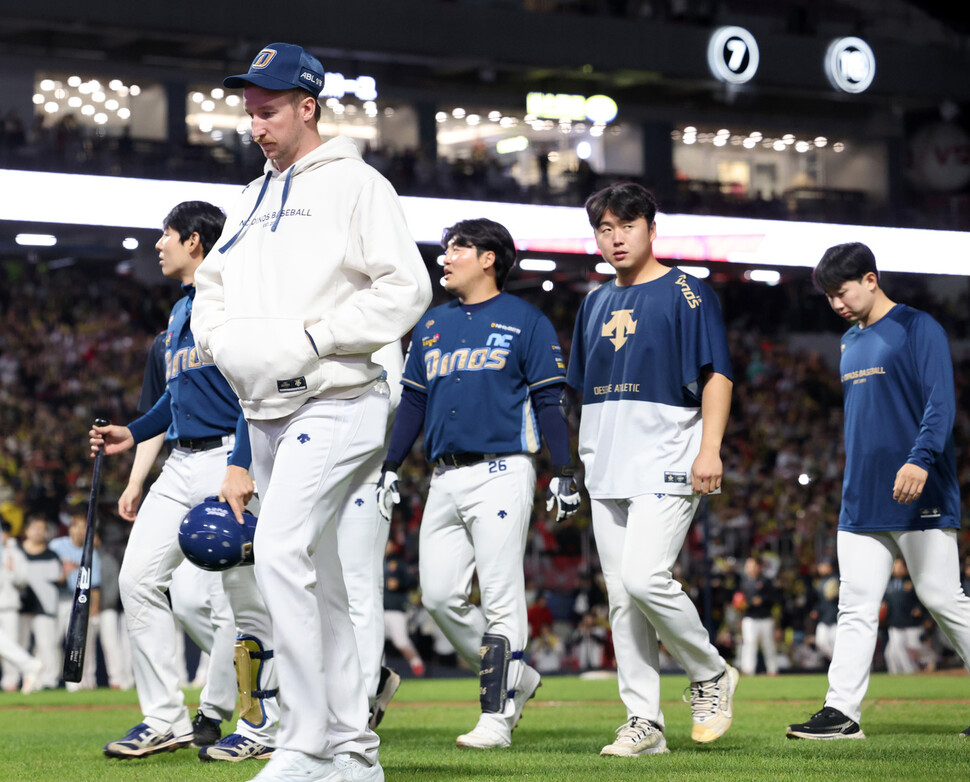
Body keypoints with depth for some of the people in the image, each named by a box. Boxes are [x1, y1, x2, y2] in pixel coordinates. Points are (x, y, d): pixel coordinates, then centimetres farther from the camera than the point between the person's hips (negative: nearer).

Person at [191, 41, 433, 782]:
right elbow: (212, 285, 25)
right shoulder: (255, 197, 19)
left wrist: (310, 338, -17)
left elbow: (407, 288, -13)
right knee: (316, 574, 9)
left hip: (334, 402, -8)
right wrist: (223, 337, 3)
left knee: (281, 552, -21)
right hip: (266, 410, 9)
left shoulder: (355, 185, -5)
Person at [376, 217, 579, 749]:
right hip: (445, 479, 7)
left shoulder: (525, 321, 2)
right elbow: (412, 400, 21)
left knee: (500, 600, -7)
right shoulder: (432, 325, 19)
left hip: (500, 471, -6)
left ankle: (498, 715, -4)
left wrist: (563, 473, -8)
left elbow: (549, 401, -2)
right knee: (439, 595, 1)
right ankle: (514, 677, 17)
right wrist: (390, 467, 13)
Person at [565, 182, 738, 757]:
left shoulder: (687, 294, -2)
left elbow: (717, 374, -8)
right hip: (609, 471, 7)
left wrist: (710, 449, -17)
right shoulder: (596, 304, 18)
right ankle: (644, 721, 8)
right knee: (621, 597, 4)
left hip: (667, 464, -7)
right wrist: (587, 455, 18)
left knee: (645, 578, -20)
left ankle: (712, 674, 2)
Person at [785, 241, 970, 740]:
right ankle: (842, 712, -2)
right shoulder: (850, 342, 17)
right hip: (861, 501, 7)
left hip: (917, 497, -7)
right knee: (856, 606, 1)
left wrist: (920, 459, -30)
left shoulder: (917, 328, -7)